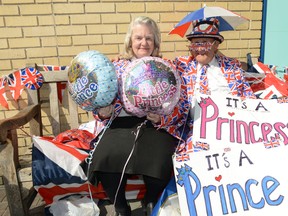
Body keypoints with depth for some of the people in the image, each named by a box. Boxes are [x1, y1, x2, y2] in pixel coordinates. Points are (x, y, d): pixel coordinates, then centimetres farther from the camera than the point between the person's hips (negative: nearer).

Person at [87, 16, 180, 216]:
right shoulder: (117, 67, 12)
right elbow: (106, 106, 10)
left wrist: (160, 117, -19)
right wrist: (103, 112, -14)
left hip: (156, 126, -1)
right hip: (122, 125, 1)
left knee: (160, 160, -28)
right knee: (106, 158, -27)